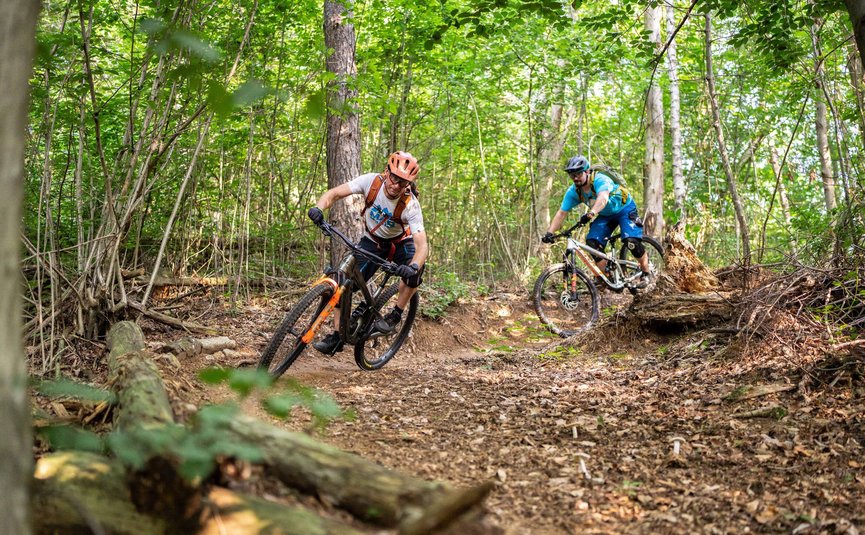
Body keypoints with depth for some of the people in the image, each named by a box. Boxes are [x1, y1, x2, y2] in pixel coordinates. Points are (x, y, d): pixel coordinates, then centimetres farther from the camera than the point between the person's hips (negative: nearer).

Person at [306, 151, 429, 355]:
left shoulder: (410, 205, -32)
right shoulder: (372, 181, -26)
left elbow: (422, 245, -40)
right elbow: (334, 193, -23)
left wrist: (414, 267, -61)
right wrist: (318, 208, -44)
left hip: (399, 242, -2)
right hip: (372, 240, 2)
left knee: (414, 269, -33)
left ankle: (395, 315, -12)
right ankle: (337, 335, -1)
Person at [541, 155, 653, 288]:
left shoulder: (600, 180, -33)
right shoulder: (573, 191, -15)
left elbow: (603, 198, -54)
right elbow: (561, 213, -15)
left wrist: (591, 213, -71)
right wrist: (549, 232, -28)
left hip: (625, 209, -6)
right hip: (605, 215, 6)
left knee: (631, 241, -25)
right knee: (593, 242, -14)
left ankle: (646, 272, -2)